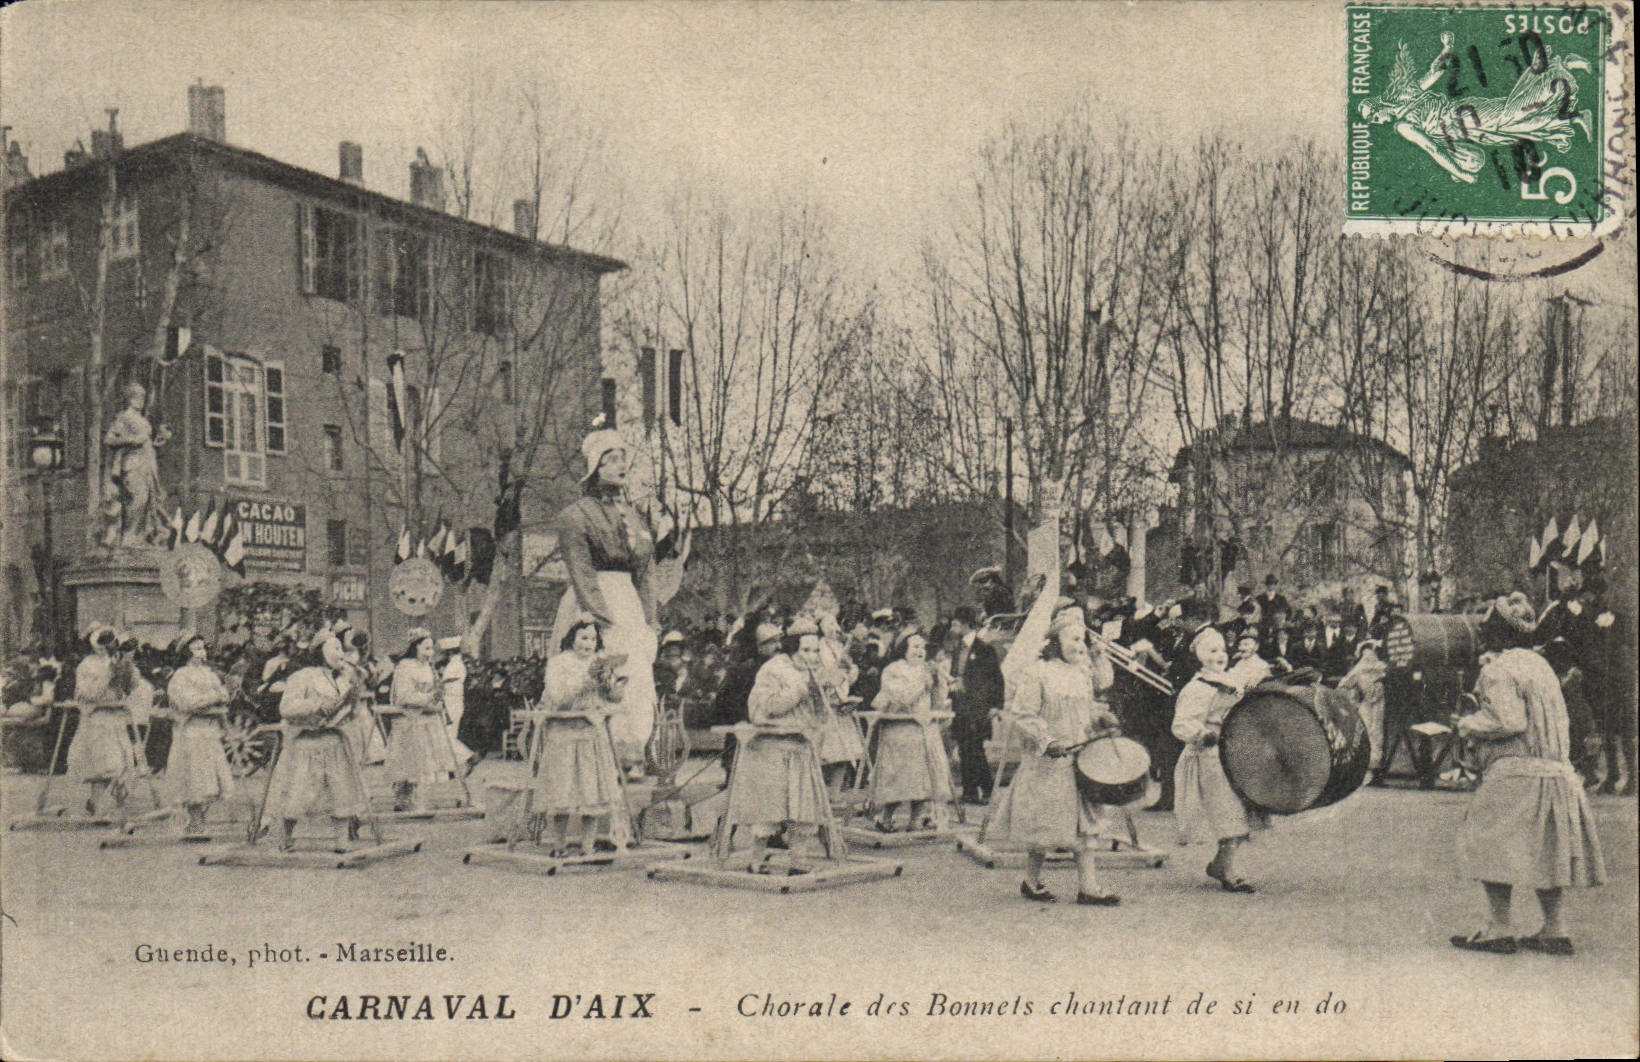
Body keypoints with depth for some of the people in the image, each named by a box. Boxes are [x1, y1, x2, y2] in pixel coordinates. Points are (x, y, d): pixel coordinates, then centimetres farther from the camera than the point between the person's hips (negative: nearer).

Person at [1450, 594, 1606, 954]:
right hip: (1557, 772, 9)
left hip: (1516, 772, -9)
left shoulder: (1497, 670, -10)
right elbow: (1558, 719, 20)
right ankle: (1554, 930, 12)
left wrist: (1470, 726, -4)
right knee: (1545, 852, 12)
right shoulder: (1540, 664, 16)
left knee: (1492, 848, -1)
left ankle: (1499, 929, -2)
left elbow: (1511, 722, -19)